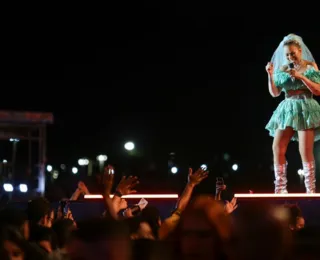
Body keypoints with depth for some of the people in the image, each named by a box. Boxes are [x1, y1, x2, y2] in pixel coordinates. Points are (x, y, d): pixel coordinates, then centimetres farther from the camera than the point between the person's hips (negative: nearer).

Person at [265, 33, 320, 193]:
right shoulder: (282, 69, 10)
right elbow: (274, 93, 8)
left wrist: (301, 77, -13)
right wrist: (270, 75, -6)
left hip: (305, 108, -4)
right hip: (286, 109, 4)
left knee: (305, 151, -10)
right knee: (277, 148, -6)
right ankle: (280, 189, -1)